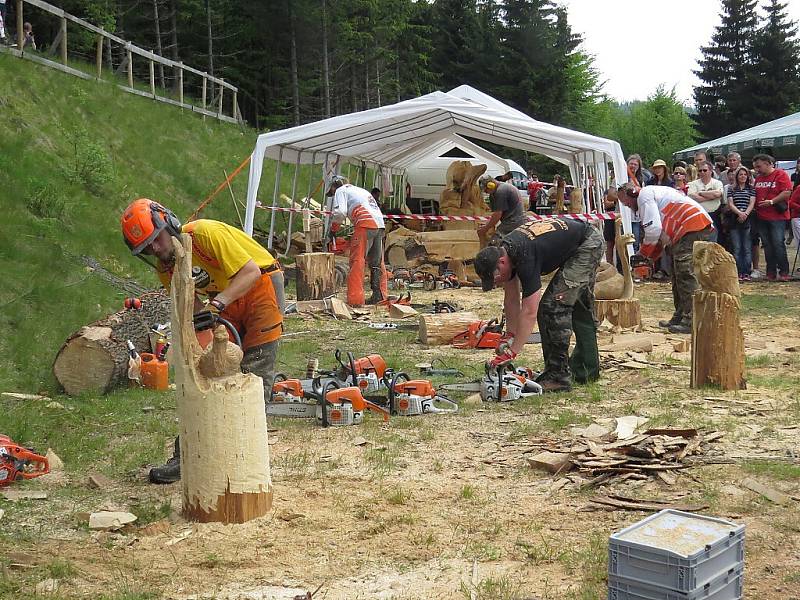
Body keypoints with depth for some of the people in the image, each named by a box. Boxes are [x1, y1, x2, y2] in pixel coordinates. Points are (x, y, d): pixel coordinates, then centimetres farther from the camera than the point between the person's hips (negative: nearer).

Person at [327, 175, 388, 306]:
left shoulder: (341, 191, 13)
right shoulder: (361, 190, 36)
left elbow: (340, 212, -5)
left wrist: (333, 229, 10)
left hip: (365, 224, -7)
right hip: (380, 226, 8)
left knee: (357, 262, -8)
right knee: (377, 263, 14)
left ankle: (355, 300, -14)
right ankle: (380, 296, 14)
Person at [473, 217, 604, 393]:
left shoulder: (525, 257, -32)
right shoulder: (503, 251, -6)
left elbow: (529, 312, -32)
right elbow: (511, 299, 3)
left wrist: (511, 353, -31)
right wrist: (510, 336, 0)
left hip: (588, 244, -10)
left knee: (554, 305, -15)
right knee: (581, 307, 18)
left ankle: (558, 376, -11)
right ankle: (588, 370, 31)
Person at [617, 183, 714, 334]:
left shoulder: (644, 195, -3)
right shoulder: (654, 193, 28)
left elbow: (653, 229, -15)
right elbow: (662, 236, 24)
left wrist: (643, 254, -1)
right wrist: (649, 257, 15)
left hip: (693, 229, -11)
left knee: (686, 275, -14)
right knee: (678, 276, 14)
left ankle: (690, 321, -17)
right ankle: (679, 318, 19)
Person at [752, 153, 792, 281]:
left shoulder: (780, 174, -5)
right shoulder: (758, 178, 15)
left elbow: (787, 192, -14)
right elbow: (755, 195, 22)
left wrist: (772, 201, -19)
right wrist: (754, 207, 6)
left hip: (778, 216, -6)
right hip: (762, 217, 6)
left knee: (778, 243, -9)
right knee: (767, 245, 8)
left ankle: (784, 272, -3)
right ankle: (771, 273, 13)